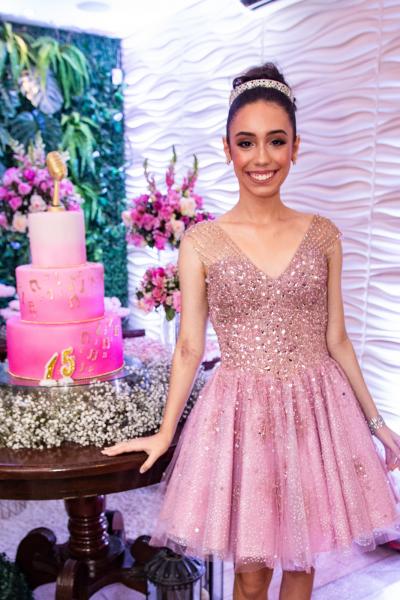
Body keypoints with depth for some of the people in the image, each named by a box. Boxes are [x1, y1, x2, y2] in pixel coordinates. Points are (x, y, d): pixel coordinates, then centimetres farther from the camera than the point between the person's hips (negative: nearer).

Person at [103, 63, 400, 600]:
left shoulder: (323, 235, 1)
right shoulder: (201, 242, -6)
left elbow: (336, 339, 6)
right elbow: (189, 348, 0)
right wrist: (165, 433, 4)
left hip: (315, 410, 2)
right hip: (241, 415, -2)